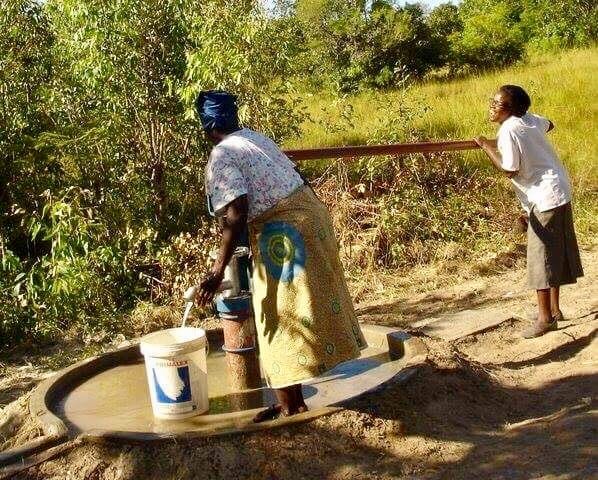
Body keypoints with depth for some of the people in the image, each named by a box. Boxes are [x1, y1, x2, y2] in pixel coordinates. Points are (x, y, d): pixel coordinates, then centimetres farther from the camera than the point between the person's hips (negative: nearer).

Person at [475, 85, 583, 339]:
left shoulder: (509, 130, -17)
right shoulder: (529, 119, 7)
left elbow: (510, 170, -19)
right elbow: (549, 124, 28)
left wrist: (487, 147, -11)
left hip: (545, 197, -9)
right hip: (559, 191, 9)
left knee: (541, 256, -5)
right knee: (556, 253, 15)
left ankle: (545, 317, -2)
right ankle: (554, 309, 26)